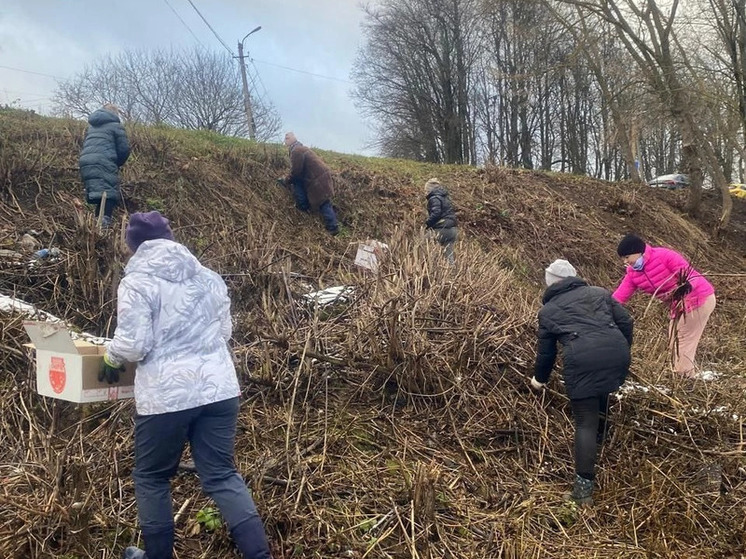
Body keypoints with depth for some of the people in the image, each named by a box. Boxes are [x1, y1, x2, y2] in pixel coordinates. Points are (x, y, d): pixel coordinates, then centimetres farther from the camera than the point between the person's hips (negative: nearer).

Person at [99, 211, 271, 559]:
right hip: (219, 389, 5)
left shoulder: (137, 283, -7)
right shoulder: (209, 278, 10)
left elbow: (133, 344, -12)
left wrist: (110, 358, 8)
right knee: (222, 475, 13)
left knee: (151, 478, 18)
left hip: (166, 396, -5)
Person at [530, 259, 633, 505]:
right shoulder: (599, 292, 25)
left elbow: (546, 351, 27)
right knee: (601, 392, 35)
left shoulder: (548, 310, 22)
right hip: (617, 353, 4)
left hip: (581, 361, -3)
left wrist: (539, 379, 43)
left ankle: (583, 486, -1)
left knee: (585, 423, 1)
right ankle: (601, 434, 53)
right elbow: (626, 322, 17)